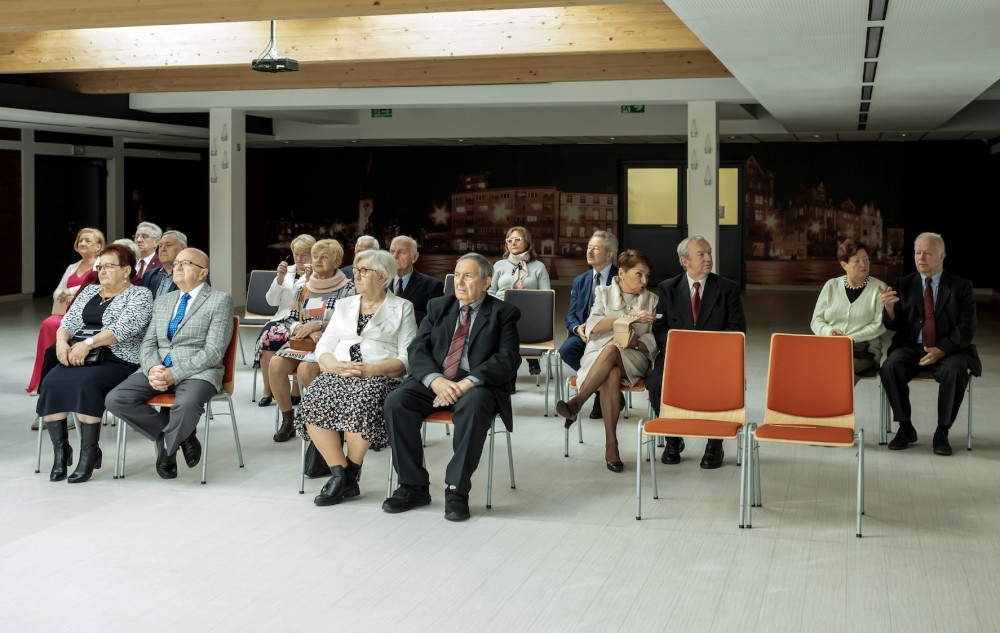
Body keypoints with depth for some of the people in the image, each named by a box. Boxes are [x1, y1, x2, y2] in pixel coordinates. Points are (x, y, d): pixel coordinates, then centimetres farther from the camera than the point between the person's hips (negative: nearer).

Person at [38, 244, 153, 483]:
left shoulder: (139, 295, 2)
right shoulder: (90, 291, 23)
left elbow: (123, 328, -13)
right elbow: (69, 321, 17)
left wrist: (88, 343, -21)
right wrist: (62, 341, -5)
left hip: (116, 360, -6)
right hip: (76, 356, 6)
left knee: (86, 383, -35)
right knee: (52, 383, -24)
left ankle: (90, 454, -25)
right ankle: (60, 451, -16)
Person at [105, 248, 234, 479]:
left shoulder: (220, 300, 1)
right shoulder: (162, 302, 21)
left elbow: (214, 352, -9)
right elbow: (148, 344, 15)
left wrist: (174, 374, -18)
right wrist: (152, 370, -9)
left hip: (197, 372, -6)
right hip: (158, 370, 6)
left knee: (187, 405, -39)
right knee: (115, 400, -19)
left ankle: (167, 446, -4)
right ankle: (182, 435, -4)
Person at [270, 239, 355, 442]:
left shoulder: (347, 288, 3)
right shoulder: (303, 289, 17)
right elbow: (290, 320, 13)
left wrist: (317, 325, -15)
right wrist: (308, 331, -8)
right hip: (300, 342, 5)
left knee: (305, 369, -34)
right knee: (275, 364, -25)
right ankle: (287, 421, -13)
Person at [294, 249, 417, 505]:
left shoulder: (402, 308, 10)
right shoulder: (344, 305, 24)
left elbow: (407, 358, 0)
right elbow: (323, 347, 16)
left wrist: (371, 369, -16)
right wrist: (337, 366, -7)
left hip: (379, 378, -4)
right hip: (338, 375, 4)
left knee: (359, 403, -37)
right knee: (313, 403, -28)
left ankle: (351, 472, -18)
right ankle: (342, 476, -26)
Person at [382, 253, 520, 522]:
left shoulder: (503, 314, 5)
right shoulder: (438, 307, 17)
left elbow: (508, 359, -8)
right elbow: (417, 348, 7)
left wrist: (467, 383, -23)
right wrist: (435, 379, -15)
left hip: (477, 386, -4)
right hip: (435, 381, 4)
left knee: (473, 406, -38)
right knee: (395, 402, -24)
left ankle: (457, 490, -28)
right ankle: (414, 487, -14)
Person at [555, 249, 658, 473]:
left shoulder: (651, 300, 16)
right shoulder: (603, 293, 13)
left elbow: (653, 342, 8)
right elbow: (593, 326, -6)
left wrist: (634, 342, -15)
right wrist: (631, 318, -15)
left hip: (634, 359, 0)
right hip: (597, 356, 0)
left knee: (610, 351, -37)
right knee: (611, 375, -38)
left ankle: (576, 403, -40)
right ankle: (611, 445, -39)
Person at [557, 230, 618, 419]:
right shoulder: (580, 281, 17)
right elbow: (571, 316, 12)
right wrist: (578, 329, -12)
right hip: (583, 333, 5)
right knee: (566, 350, -27)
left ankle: (602, 396, -12)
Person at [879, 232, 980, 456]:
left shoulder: (961, 286, 3)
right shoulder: (904, 284, 10)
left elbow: (967, 328, -5)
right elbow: (894, 325, 5)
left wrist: (941, 350, -21)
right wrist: (889, 308, -19)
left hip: (949, 351, -2)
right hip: (911, 347, 2)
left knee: (955, 371, -35)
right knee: (890, 367, -30)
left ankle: (942, 432, -21)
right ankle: (905, 428, -14)